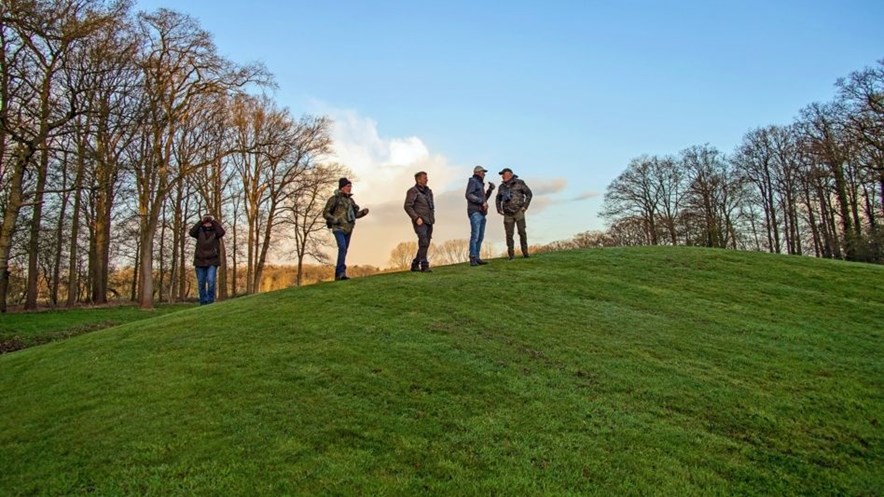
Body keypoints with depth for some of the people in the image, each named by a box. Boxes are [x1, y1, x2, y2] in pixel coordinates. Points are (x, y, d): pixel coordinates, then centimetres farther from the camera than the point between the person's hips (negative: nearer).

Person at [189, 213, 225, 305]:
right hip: (200, 261, 3)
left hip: (212, 261, -3)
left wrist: (214, 221, -9)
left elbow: (221, 232, -17)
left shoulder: (215, 232, 5)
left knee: (210, 281, -17)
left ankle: (210, 302, -6)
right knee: (201, 284, 5)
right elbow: (191, 232, -9)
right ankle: (203, 303, 15)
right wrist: (200, 222, -8)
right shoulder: (200, 232, 10)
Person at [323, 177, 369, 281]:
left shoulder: (350, 200, 15)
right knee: (342, 248, -22)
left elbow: (355, 214, 19)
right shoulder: (334, 199, -3)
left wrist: (363, 212, 0)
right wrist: (335, 220, -16)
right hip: (338, 228, -7)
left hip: (348, 229, 7)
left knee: (344, 250, 7)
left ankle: (338, 274, 14)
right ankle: (341, 272, -25)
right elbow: (325, 213, -2)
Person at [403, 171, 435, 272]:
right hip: (420, 222, -7)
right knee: (423, 242, -18)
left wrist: (432, 217, 15)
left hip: (429, 222, 7)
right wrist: (416, 218, -18)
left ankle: (415, 265, 19)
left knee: (425, 244, 7)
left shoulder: (428, 191, 19)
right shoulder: (413, 191, -3)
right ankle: (424, 266, -19)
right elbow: (407, 206, -10)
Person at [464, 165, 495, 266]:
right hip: (475, 212, -9)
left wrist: (490, 189, 16)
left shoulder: (480, 184, 25)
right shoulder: (472, 181, -1)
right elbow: (468, 195, -16)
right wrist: (482, 202, -20)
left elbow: (484, 198, 30)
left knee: (480, 237, 5)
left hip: (481, 213, 9)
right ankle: (473, 259, -18)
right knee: (475, 235, -16)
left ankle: (477, 258, 6)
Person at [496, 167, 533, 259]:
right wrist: (499, 210, 8)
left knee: (522, 232, -12)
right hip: (508, 214, 3)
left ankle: (525, 253, -1)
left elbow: (529, 194, -3)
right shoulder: (502, 186, 8)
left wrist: (525, 206, -10)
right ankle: (511, 255, 4)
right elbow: (498, 199, 22)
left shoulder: (519, 183, -4)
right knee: (509, 234, -2)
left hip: (519, 212, -3)